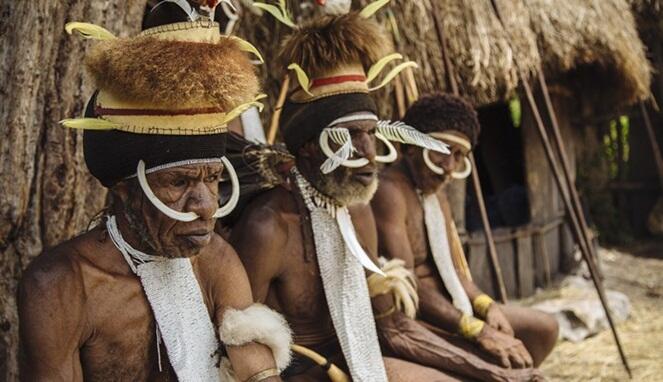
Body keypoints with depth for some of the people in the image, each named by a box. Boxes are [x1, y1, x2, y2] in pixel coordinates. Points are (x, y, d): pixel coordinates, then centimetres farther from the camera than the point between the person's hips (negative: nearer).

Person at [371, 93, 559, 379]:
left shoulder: (437, 196, 14)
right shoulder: (388, 192, -19)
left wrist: (486, 306, -5)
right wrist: (478, 331, -27)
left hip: (449, 310, 10)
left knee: (543, 329, 12)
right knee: (505, 359, -25)